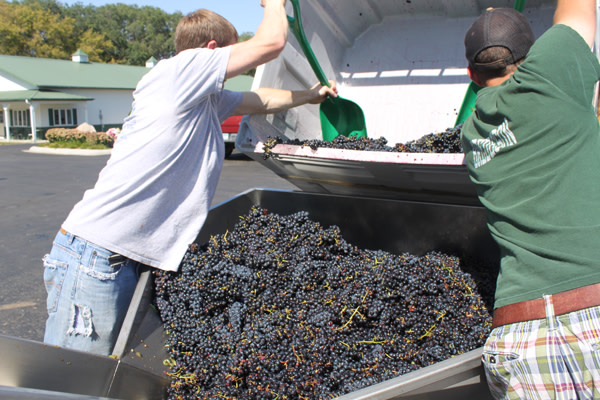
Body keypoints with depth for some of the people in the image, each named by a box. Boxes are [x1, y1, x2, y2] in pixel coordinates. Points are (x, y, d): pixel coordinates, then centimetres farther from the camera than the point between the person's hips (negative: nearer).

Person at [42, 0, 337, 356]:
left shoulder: (209, 100, 19)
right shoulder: (182, 68, -7)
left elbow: (258, 100, 35)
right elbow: (271, 43, -5)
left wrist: (310, 96, 45)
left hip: (134, 260, 9)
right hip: (94, 257, -9)